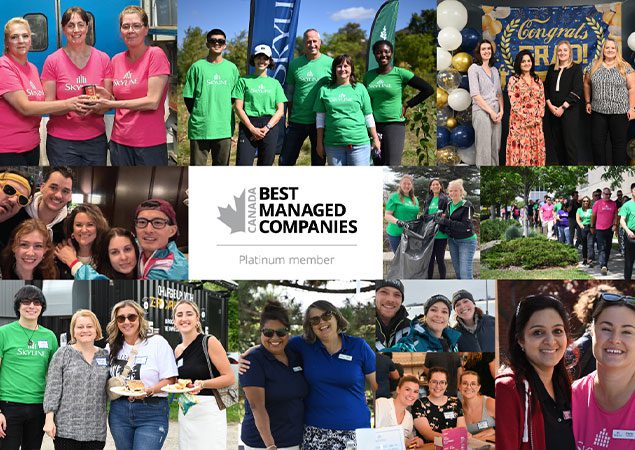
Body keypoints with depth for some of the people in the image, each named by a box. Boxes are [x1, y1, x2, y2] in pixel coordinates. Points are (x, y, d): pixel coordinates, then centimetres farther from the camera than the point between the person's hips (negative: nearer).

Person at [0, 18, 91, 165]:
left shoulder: (33, 68, 12)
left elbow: (42, 104, 6)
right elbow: (25, 107, -19)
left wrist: (73, 107, -11)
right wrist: (67, 104, -21)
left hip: (32, 146, 7)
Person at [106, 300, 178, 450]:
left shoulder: (157, 342, -3)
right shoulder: (112, 347, 11)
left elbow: (170, 380, -6)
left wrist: (148, 391, -21)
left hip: (152, 413, -5)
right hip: (119, 412, 5)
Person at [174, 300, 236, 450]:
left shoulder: (209, 342, -7)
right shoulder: (178, 350, 11)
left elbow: (229, 378, -10)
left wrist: (202, 384, -21)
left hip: (209, 409, -6)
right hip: (185, 412, 6)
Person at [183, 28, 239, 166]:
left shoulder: (232, 68, 9)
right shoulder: (197, 67, 1)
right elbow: (188, 97, 3)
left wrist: (226, 115, 6)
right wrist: (199, 115, -1)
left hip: (224, 128, 3)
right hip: (199, 128, -3)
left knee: (221, 164, 8)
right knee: (197, 166, -1)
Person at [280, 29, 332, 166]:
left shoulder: (330, 63, -2)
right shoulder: (295, 64, 5)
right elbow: (289, 93, 11)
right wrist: (290, 117, 9)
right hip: (297, 122, 2)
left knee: (319, 162, 8)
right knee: (285, 161, 4)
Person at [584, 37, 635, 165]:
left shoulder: (625, 67, 0)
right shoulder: (594, 66, 8)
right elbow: (587, 84, 17)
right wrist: (588, 102, 12)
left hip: (619, 112, -3)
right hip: (598, 111, 3)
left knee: (619, 144, 2)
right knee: (597, 143, 4)